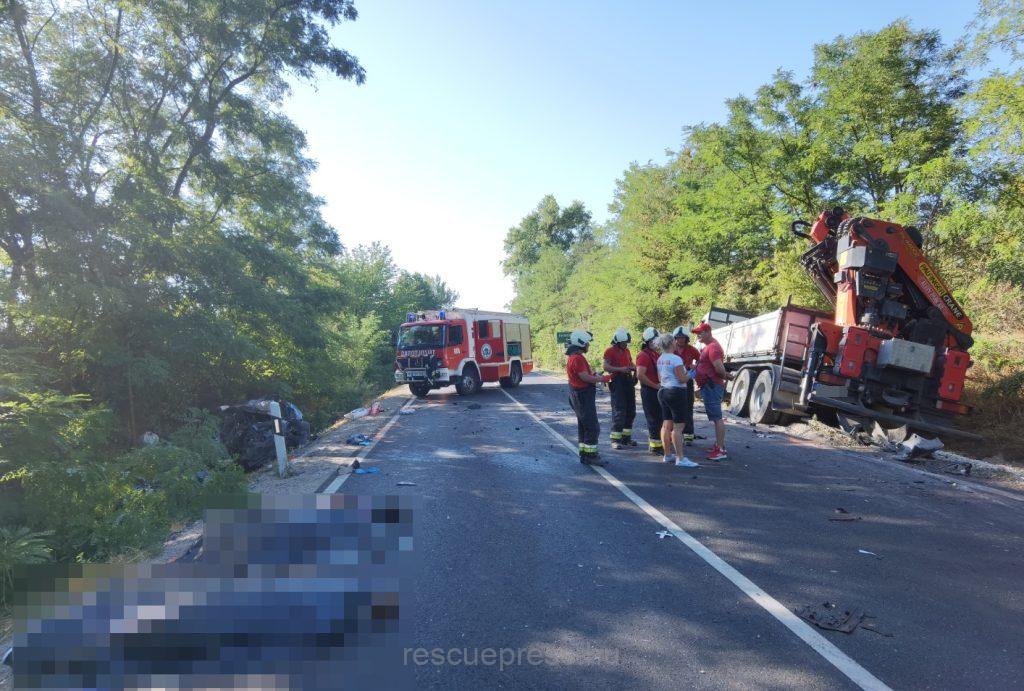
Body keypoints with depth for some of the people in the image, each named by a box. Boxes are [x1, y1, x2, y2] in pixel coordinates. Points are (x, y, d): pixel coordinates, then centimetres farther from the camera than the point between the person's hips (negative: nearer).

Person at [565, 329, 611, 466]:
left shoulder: (576, 357, 14)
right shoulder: (577, 358, -20)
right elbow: (585, 377, -23)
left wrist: (595, 376, 7)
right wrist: (602, 379, -12)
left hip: (581, 396, 11)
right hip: (583, 396, -11)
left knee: (583, 426, 16)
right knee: (592, 427, -6)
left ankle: (584, 454, 23)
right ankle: (590, 456, 0)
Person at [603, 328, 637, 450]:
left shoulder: (626, 350, 17)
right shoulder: (610, 351, -6)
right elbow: (606, 367, -15)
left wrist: (634, 367, 4)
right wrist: (620, 369, -24)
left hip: (628, 380, 8)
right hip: (617, 381, -8)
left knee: (631, 410, 11)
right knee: (619, 411, -9)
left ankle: (626, 437, 23)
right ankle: (615, 440, -3)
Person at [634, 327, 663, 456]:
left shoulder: (655, 354, 15)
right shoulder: (643, 355, -15)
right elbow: (640, 376, -25)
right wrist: (656, 386, -19)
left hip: (656, 390, 9)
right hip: (648, 390, -9)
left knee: (659, 418, 16)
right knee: (653, 418, -3)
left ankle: (653, 443, 28)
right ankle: (655, 446, 5)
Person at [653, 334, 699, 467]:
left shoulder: (660, 359, 11)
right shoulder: (676, 359, -16)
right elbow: (682, 379, -17)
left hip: (663, 391, 9)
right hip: (676, 392, -9)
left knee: (666, 425, 12)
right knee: (678, 427, -7)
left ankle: (667, 455, 20)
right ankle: (680, 458, -6)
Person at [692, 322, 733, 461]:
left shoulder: (713, 347, -17)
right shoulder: (707, 347, 18)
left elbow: (719, 368, -24)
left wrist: (725, 376, -6)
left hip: (712, 386, -11)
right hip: (709, 386, 11)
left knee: (717, 418, -10)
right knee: (715, 417, 18)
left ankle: (721, 451, -9)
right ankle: (719, 444, 29)